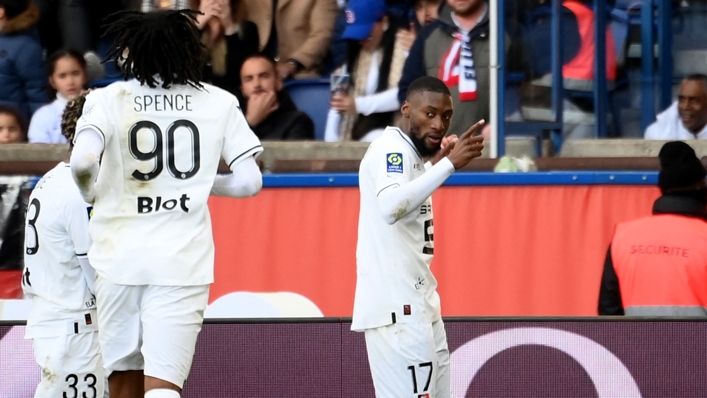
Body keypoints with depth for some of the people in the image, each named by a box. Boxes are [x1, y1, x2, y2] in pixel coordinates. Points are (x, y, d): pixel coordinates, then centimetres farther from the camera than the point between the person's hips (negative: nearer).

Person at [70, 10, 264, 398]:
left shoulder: (108, 100, -1)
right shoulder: (219, 103, 5)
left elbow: (82, 161, -18)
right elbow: (248, 181, 2)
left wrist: (91, 193, 5)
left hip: (120, 256, 0)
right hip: (184, 261, 0)